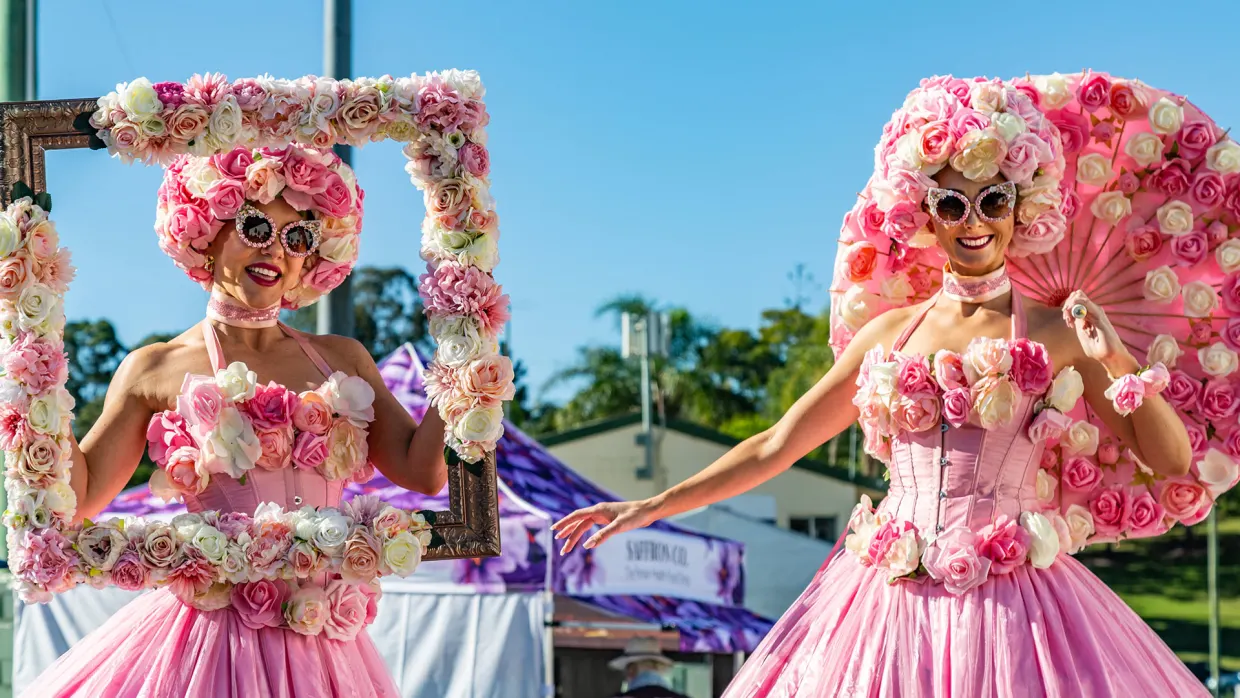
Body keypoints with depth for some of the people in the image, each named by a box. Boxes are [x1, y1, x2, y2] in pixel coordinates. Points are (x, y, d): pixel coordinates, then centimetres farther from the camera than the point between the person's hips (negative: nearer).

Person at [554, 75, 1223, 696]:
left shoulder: (1059, 334, 3)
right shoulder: (889, 333, 10)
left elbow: (1170, 463, 1)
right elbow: (775, 446, 16)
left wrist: (1118, 363, -13)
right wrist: (655, 506, 15)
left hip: (1010, 609, -2)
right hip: (887, 606, 2)